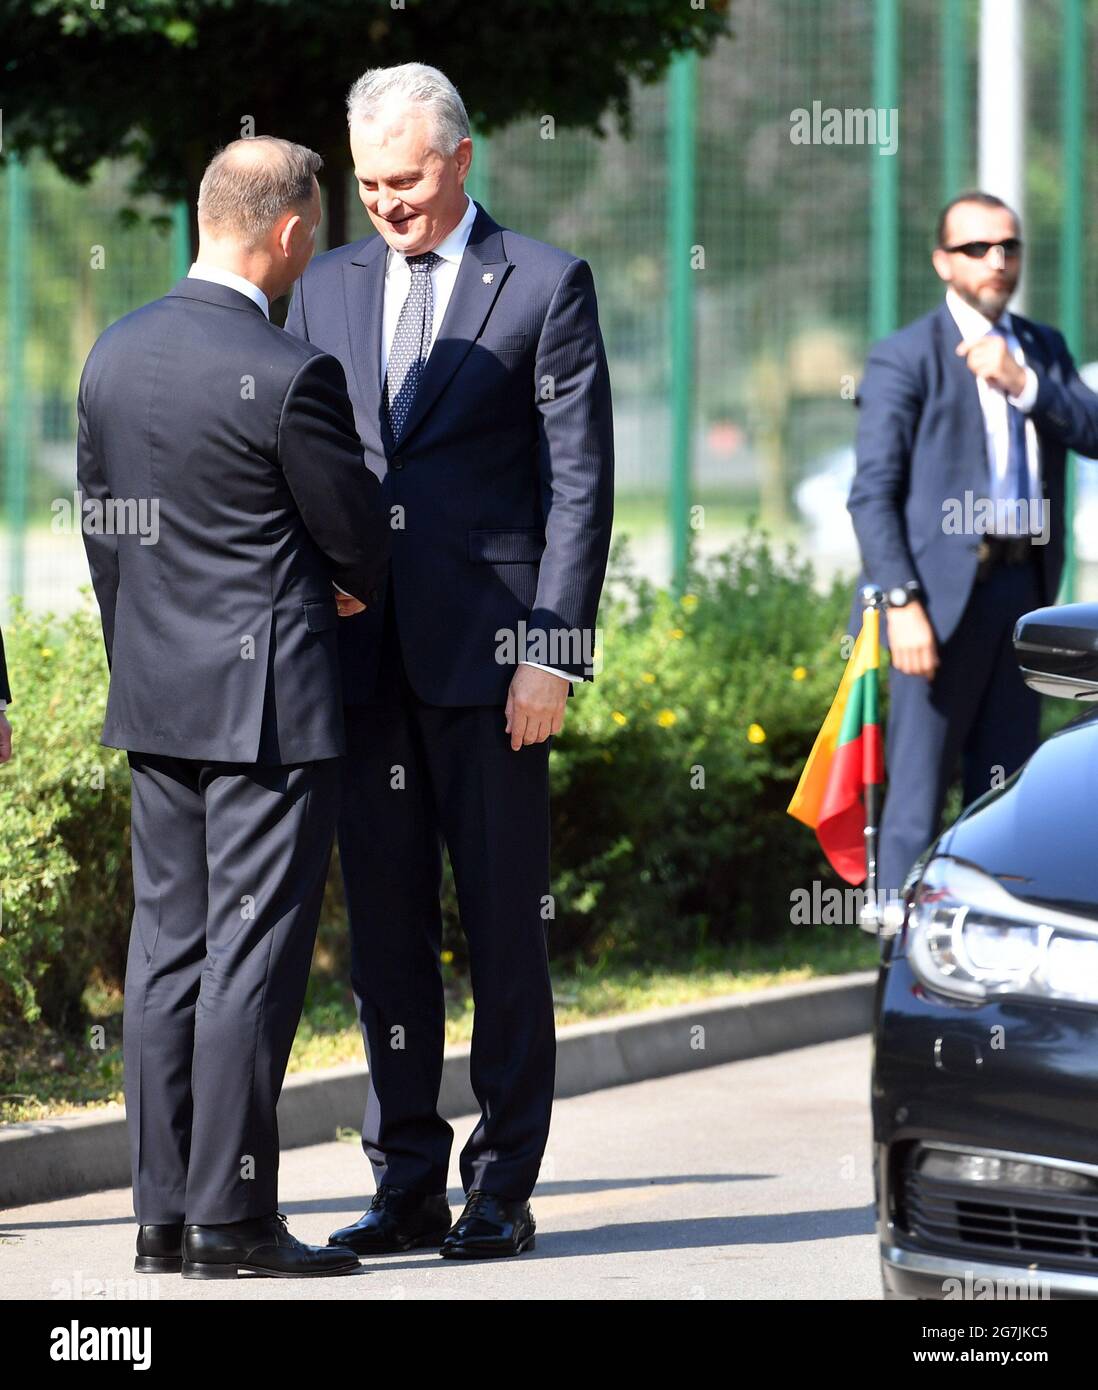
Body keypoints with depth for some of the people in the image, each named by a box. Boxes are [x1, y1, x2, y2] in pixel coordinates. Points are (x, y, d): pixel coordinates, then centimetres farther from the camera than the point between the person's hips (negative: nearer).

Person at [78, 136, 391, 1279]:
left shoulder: (114, 356, 5)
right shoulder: (290, 376, -17)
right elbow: (359, 541, -7)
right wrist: (352, 585, 17)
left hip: (154, 699, 7)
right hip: (270, 700, -7)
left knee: (167, 950, 10)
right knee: (253, 954, -4)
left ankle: (163, 1213, 12)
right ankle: (232, 1218, -3)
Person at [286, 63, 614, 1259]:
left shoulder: (544, 285, 0)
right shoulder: (328, 288, 13)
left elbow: (579, 482, -3)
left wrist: (553, 651, -11)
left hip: (486, 653, -4)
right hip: (361, 655, 4)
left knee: (504, 925, 0)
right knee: (384, 923, 6)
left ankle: (503, 1189, 6)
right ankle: (406, 1184, 13)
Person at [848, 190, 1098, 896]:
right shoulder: (905, 358, -2)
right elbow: (874, 491, -8)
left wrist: (1024, 383, -13)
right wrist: (901, 602, -17)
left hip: (1026, 588, 6)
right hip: (944, 595, -6)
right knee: (919, 792, -6)